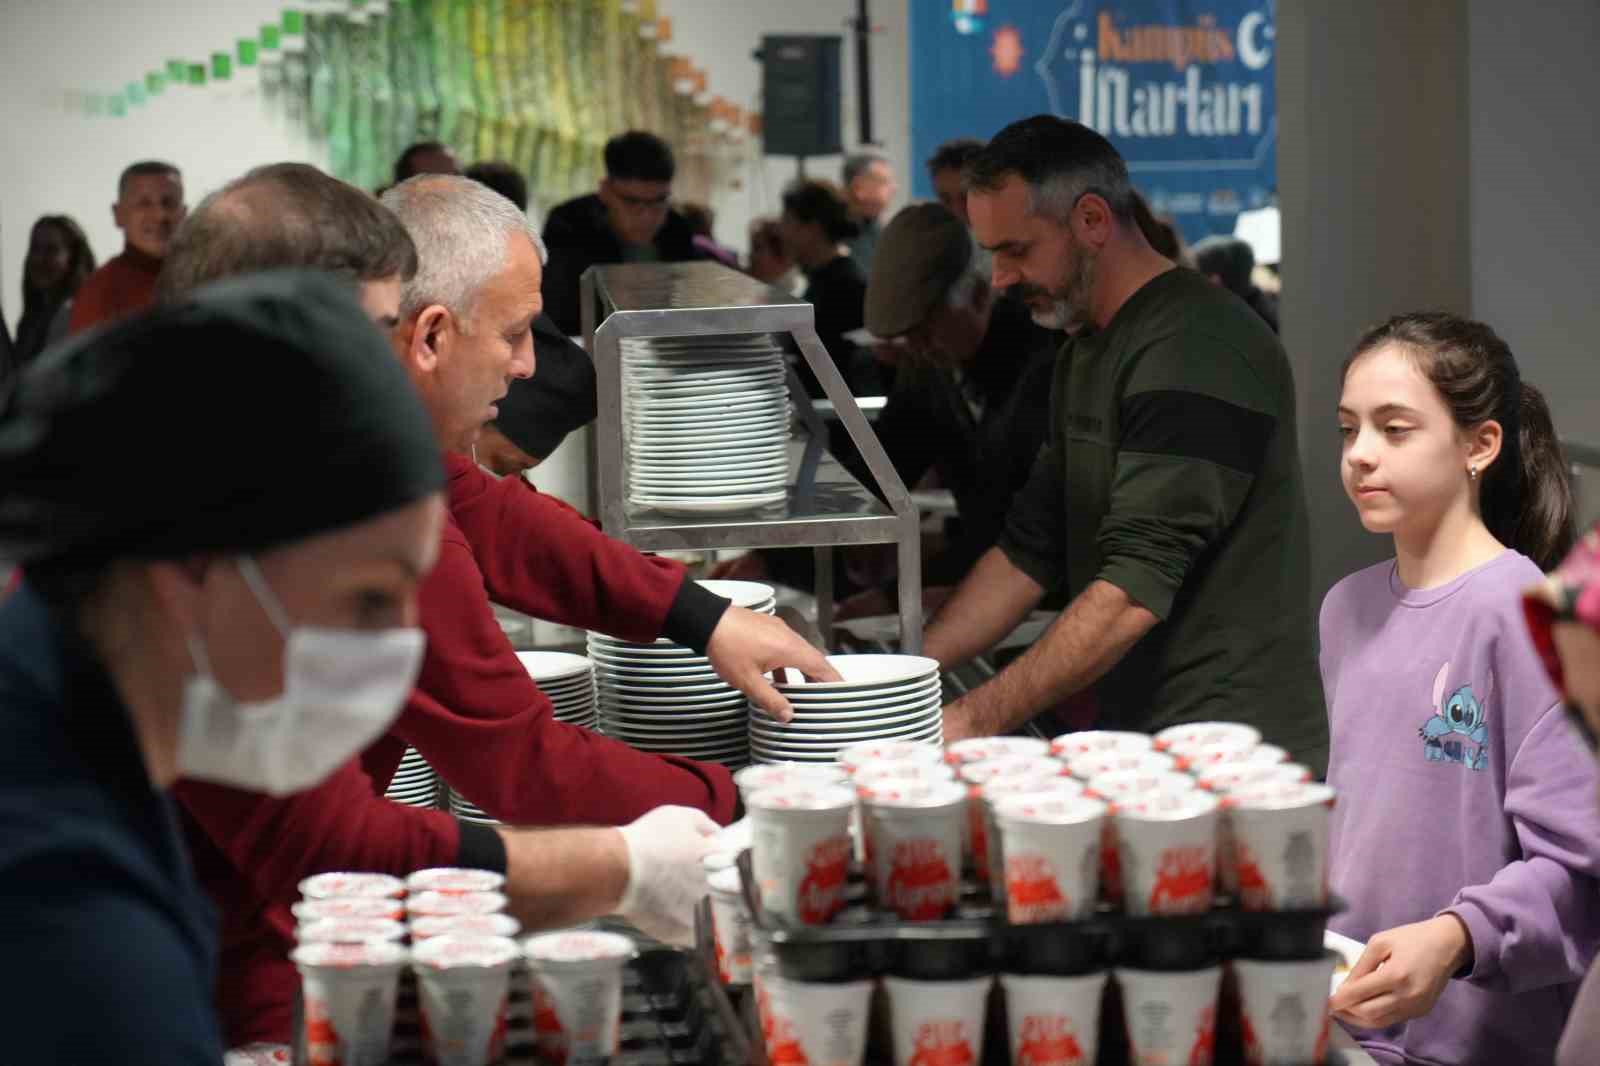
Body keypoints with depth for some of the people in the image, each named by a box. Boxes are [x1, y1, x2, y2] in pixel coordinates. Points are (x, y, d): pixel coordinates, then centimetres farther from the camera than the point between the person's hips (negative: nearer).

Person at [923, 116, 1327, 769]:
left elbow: (1135, 591, -23)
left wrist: (978, 719, -23)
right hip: (1142, 748, 9)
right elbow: (1029, 550, 18)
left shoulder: (1195, 353, -16)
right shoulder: (1086, 354, 16)